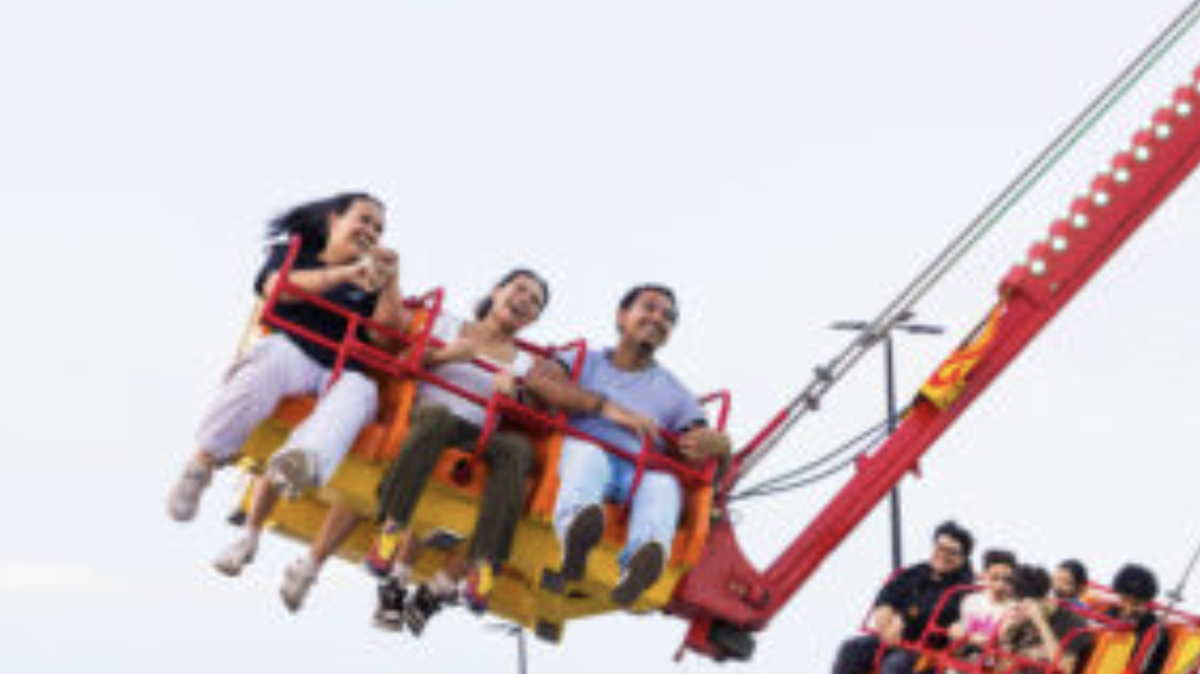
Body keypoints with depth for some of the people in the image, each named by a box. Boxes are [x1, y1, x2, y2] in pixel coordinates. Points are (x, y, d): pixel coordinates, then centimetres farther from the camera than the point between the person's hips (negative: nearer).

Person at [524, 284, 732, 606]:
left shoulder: (674, 392, 31)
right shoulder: (587, 362, 25)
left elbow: (703, 437, 16)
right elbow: (538, 378, 2)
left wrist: (716, 442, -11)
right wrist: (605, 407, -9)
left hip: (640, 471, 1)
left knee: (664, 483, -33)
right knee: (587, 453, -36)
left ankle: (636, 567, -65)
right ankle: (575, 535, -69)